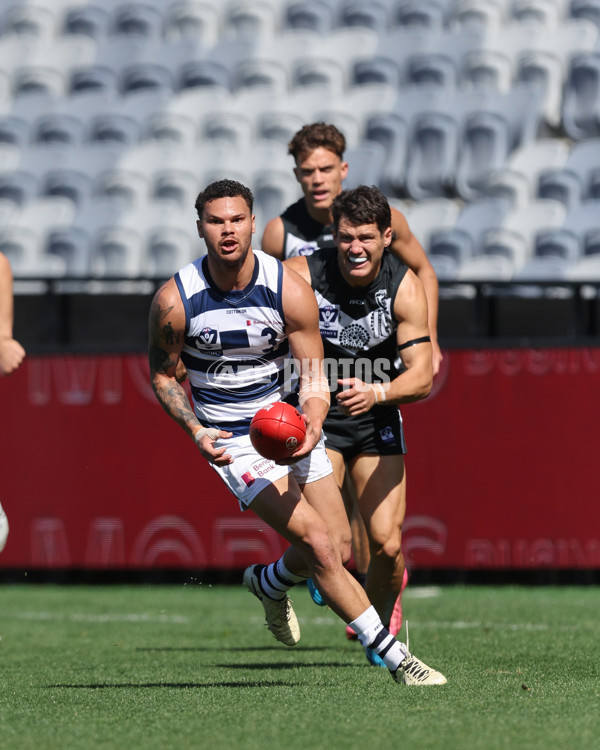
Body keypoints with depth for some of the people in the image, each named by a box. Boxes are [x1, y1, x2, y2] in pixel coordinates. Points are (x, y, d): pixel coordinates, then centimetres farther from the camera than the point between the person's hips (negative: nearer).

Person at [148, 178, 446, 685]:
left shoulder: (291, 290, -14)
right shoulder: (175, 300, -17)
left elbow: (314, 379, -8)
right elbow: (162, 374, 0)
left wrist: (312, 425, -29)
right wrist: (195, 431, -17)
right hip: (233, 442, -3)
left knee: (339, 550, 5)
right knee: (320, 545, -17)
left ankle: (268, 583, 39)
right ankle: (395, 657, -9)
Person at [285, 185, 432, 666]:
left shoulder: (405, 288, -15)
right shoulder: (302, 275, -18)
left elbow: (422, 377, -20)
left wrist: (376, 393, -39)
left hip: (377, 419, 1)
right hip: (316, 414, -1)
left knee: (388, 545, -6)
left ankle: (379, 625, 24)